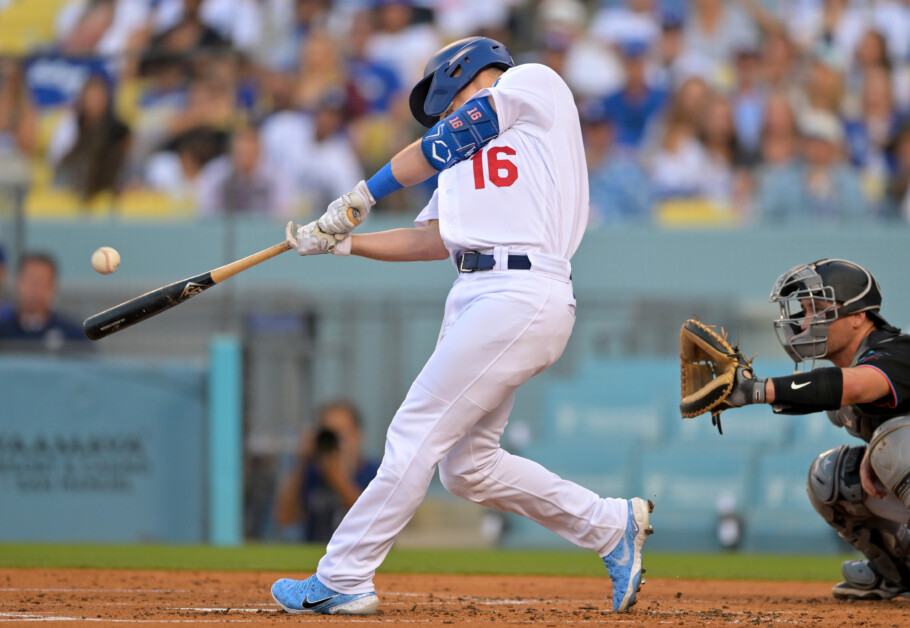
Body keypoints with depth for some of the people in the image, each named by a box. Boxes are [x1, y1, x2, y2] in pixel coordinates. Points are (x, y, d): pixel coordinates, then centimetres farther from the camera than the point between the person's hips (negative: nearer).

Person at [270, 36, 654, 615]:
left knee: (417, 433, -9)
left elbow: (441, 146, 2)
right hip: (478, 299, 9)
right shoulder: (464, 160, 30)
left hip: (523, 294, -9)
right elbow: (436, 240, 19)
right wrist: (341, 240, 13)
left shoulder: (535, 83, 7)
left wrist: (362, 196, 8)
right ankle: (612, 526, 15)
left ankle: (342, 581, -6)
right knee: (466, 465, 7)